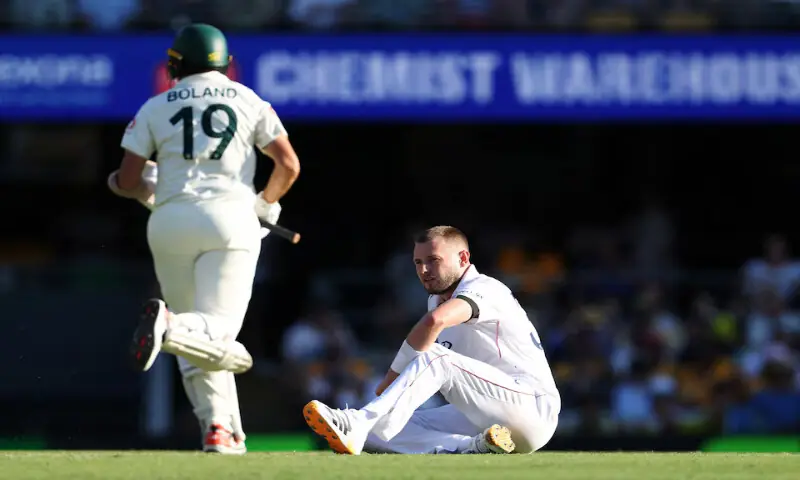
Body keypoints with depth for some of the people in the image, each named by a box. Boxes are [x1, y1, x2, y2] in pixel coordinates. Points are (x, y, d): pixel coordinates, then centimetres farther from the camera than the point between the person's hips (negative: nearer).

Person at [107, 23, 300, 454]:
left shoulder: (155, 108, 10)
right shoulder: (249, 101, 11)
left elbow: (127, 180, 6)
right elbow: (288, 165, 5)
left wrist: (144, 192, 30)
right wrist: (266, 204, 24)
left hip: (169, 221, 1)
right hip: (230, 216, -1)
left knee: (198, 344, 12)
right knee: (217, 333, -9)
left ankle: (221, 430, -2)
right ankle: (171, 327, -41)